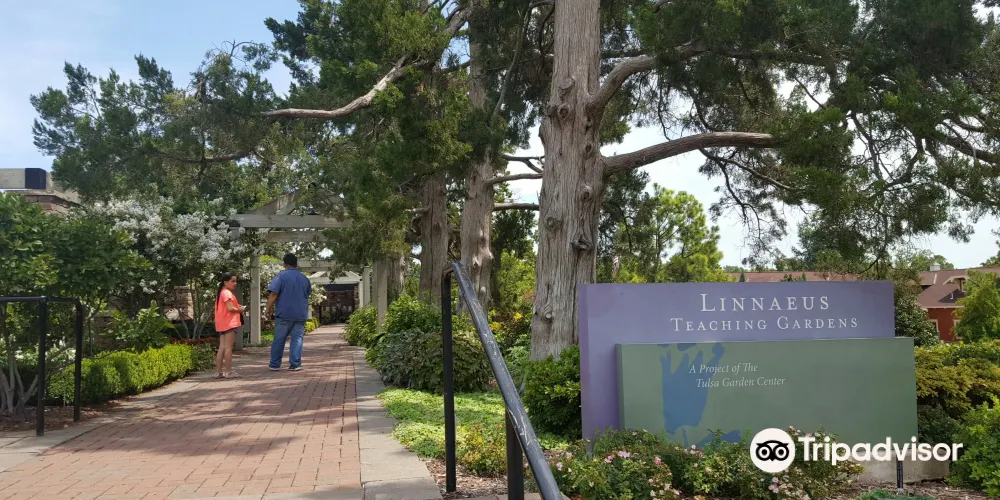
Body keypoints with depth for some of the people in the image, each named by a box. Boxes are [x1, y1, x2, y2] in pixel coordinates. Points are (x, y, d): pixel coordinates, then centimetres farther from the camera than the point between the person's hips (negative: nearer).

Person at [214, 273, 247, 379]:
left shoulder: (221, 293, 19)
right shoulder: (227, 293, -12)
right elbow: (230, 308, -21)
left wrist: (237, 307, 10)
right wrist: (240, 309, -5)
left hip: (222, 324, 10)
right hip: (230, 323, -10)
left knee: (222, 347, 9)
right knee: (228, 347, -8)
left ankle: (219, 371, 11)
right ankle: (228, 371, -7)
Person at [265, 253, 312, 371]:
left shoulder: (281, 276, -5)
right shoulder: (305, 278, 10)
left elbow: (273, 294, -12)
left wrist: (268, 309, -4)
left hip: (284, 313, -3)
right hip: (300, 314, 3)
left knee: (279, 339, 6)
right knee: (297, 338, 4)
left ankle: (275, 364, 12)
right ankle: (295, 364, -3)